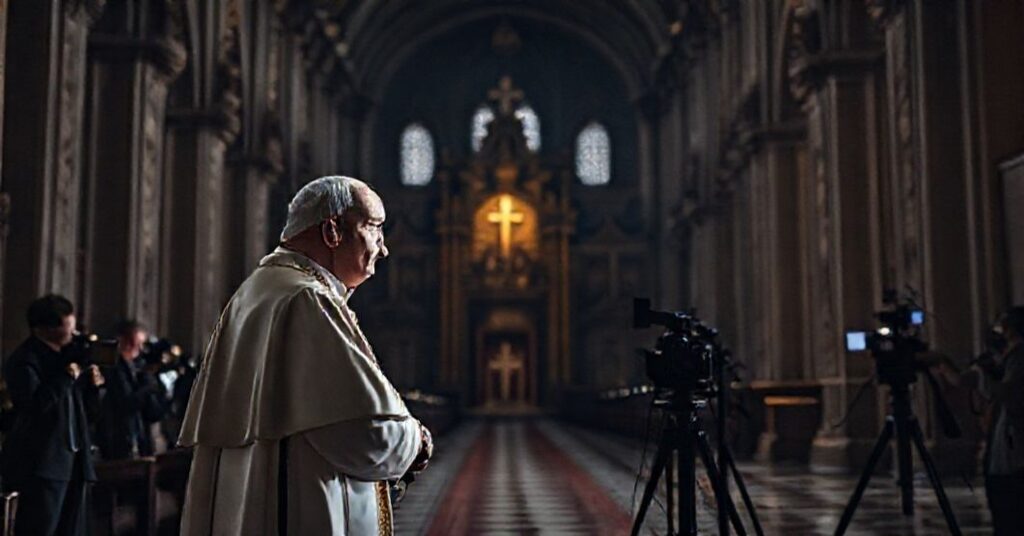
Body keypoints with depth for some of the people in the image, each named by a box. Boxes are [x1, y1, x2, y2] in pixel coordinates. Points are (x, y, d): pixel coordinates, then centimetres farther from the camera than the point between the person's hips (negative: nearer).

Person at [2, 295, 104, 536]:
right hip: (41, 463, -8)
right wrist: (67, 378, -18)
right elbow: (35, 404, -25)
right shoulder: (24, 360, -9)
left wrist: (91, 384, 0)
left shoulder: (67, 355, 13)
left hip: (73, 458, 8)